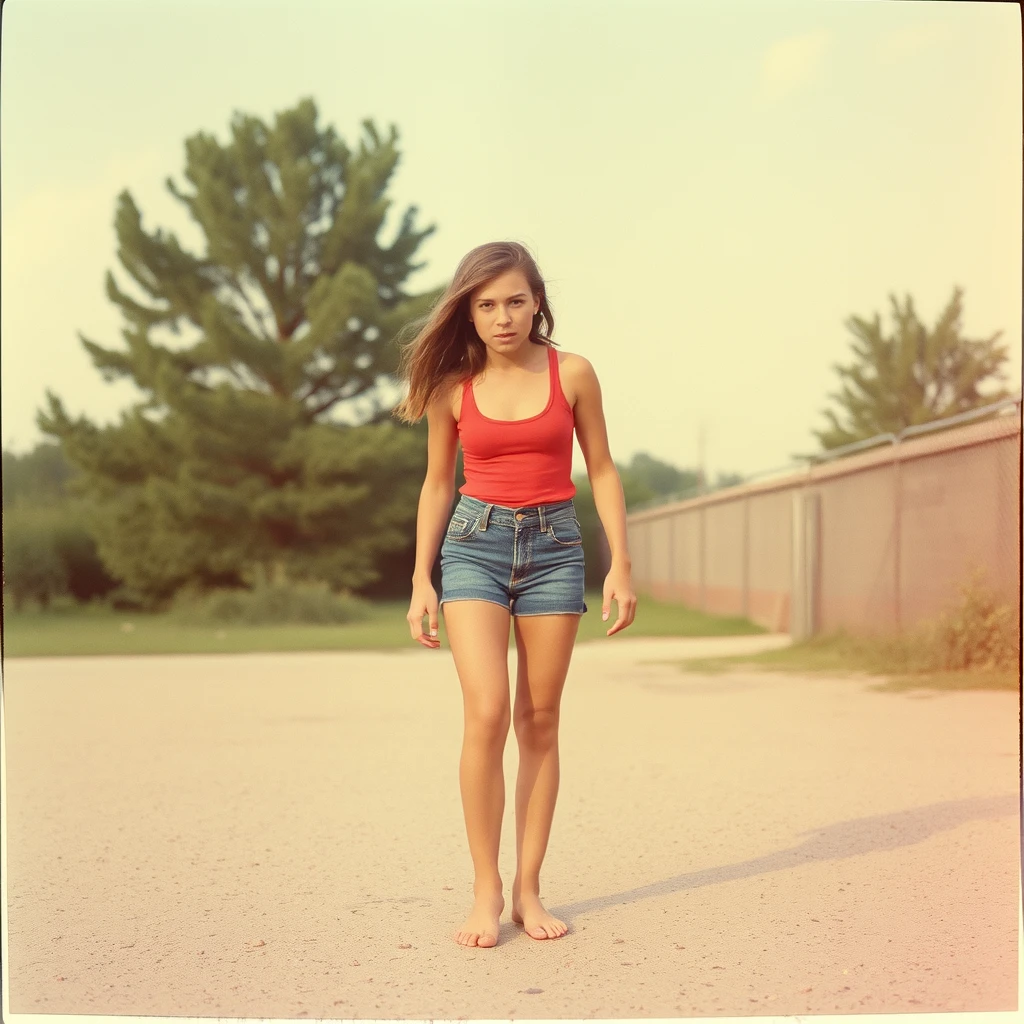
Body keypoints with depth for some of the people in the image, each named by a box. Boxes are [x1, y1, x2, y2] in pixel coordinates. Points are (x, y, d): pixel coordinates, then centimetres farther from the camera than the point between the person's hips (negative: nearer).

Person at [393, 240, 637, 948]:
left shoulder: (572, 374, 0)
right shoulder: (453, 385, 1)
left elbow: (602, 470, 6)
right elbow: (438, 484, 9)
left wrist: (621, 564, 0)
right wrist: (421, 581, 6)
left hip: (554, 545, 1)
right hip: (475, 543, -1)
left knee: (539, 721, 3)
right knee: (487, 713, -14)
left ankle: (529, 889, 12)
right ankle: (486, 890, -3)